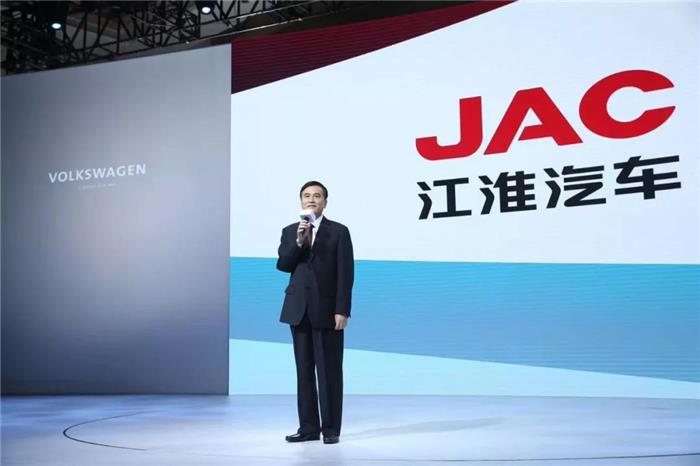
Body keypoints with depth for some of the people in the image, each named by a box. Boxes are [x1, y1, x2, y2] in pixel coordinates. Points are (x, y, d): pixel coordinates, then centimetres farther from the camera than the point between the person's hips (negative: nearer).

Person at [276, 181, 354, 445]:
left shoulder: (339, 231, 0)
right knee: (304, 371, 7)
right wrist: (299, 243, -15)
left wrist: (342, 310, -12)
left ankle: (331, 428, 7)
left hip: (327, 309, -4)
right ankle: (308, 427, 13)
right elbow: (282, 265, -1)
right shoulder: (290, 231, 11)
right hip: (299, 309, 4)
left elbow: (346, 274, -5)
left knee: (329, 371, -1)